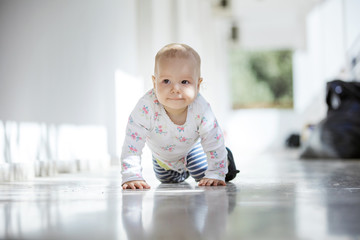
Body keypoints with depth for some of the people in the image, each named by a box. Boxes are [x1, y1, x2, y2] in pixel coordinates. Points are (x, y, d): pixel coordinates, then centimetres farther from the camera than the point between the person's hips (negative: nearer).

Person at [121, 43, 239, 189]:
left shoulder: (200, 109, -41)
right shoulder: (146, 106, -45)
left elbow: (214, 143, -28)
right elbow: (132, 144, -38)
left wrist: (215, 175, -30)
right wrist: (131, 177, -44)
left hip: (191, 148, -1)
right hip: (161, 155, 1)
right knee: (169, 181, 23)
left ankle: (224, 160, 33)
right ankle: (182, 172, 56)